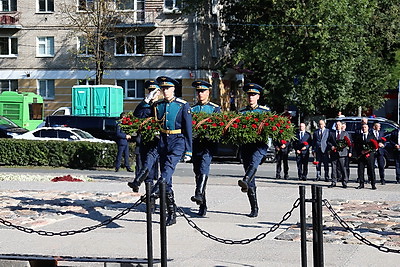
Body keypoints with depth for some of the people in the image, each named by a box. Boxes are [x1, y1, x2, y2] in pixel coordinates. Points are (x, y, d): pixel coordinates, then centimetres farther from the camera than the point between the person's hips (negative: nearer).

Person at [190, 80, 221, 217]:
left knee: (204, 164, -29)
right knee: (197, 173, 3)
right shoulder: (192, 108, 17)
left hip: (208, 143, -3)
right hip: (196, 143, 4)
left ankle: (199, 194, -43)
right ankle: (202, 206, 10)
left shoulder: (215, 108, 9)